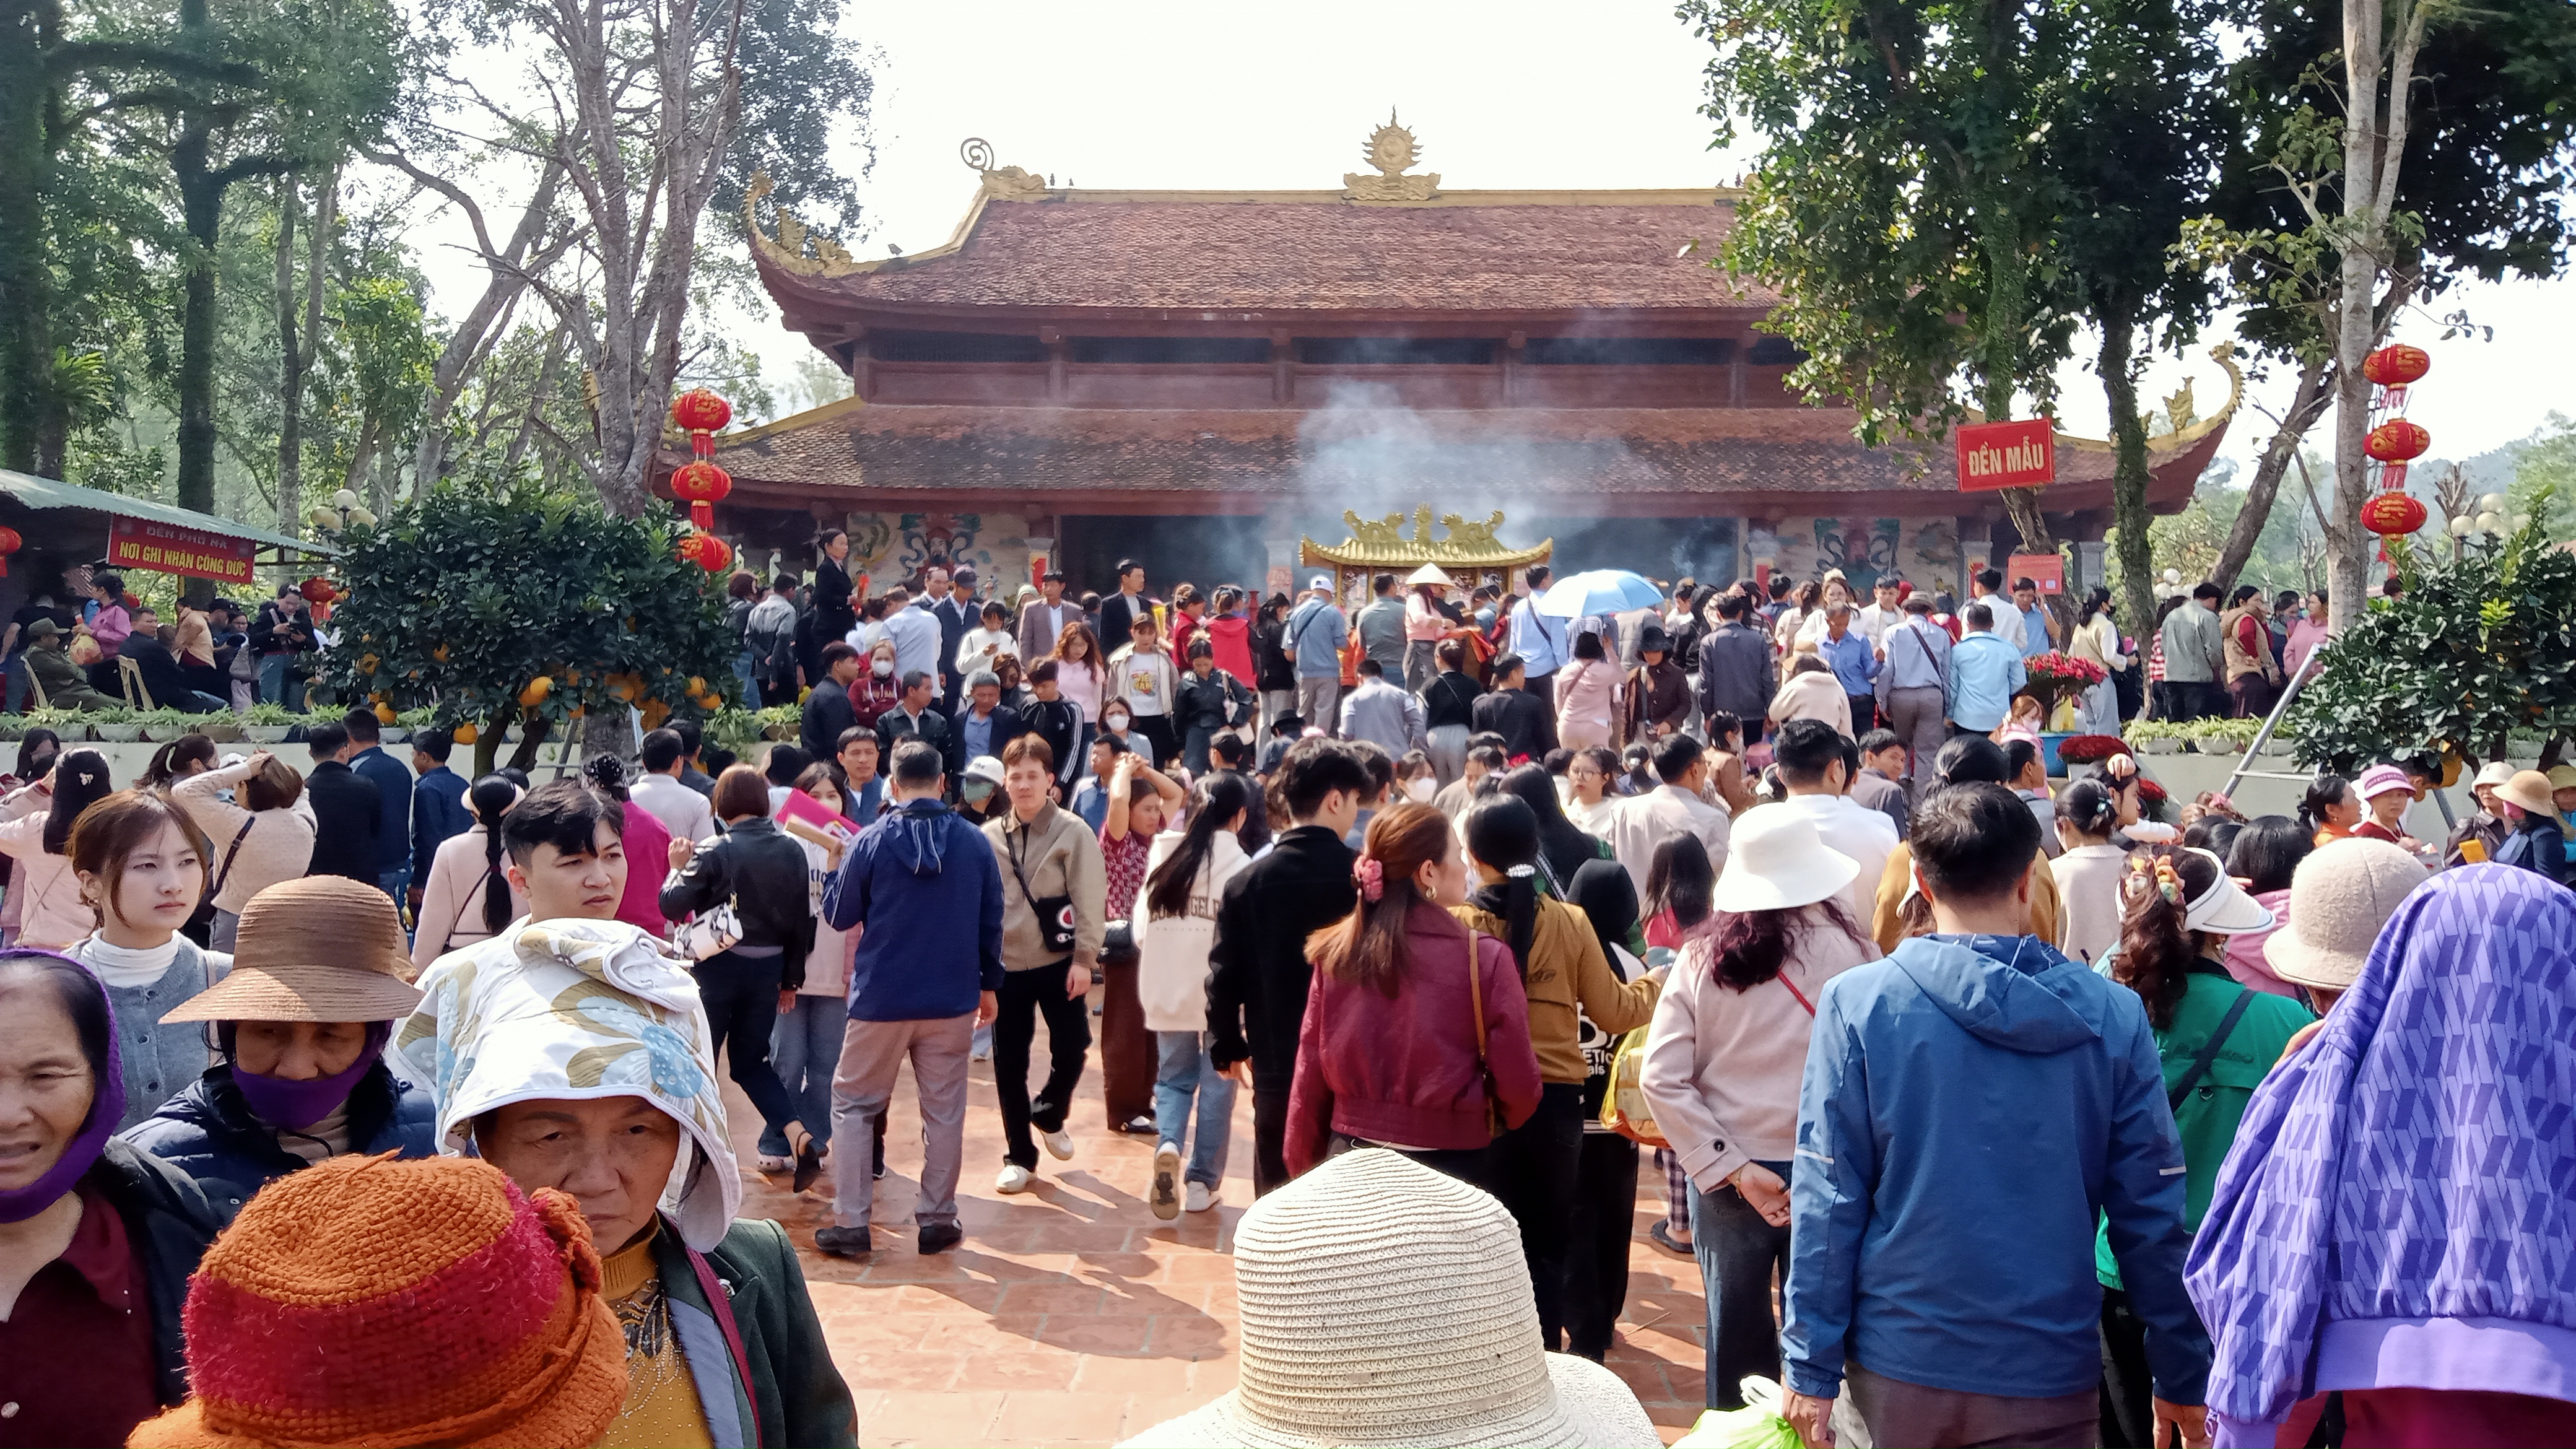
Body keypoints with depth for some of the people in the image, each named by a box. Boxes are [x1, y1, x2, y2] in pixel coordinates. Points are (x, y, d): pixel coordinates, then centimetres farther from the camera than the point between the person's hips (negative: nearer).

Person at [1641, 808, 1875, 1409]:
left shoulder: (1702, 956, -6)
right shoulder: (1851, 949, -12)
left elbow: (1661, 1077, -10)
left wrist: (1733, 1168, -9)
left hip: (1730, 1174, 2)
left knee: (1736, 1325, 15)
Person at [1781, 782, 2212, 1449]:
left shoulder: (1857, 1003, -11)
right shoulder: (2113, 1016, -7)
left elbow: (1828, 1200, -10)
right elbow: (2151, 1214, -3)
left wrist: (1811, 1368, -3)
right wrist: (2183, 1378, 8)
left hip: (1900, 1367, 0)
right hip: (2052, 1375, 1)